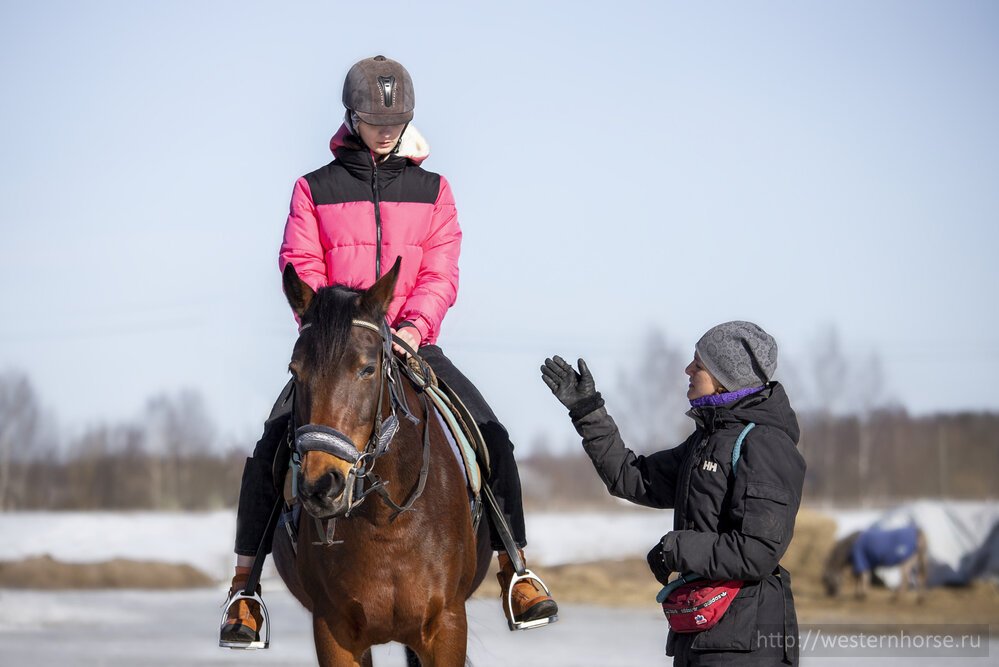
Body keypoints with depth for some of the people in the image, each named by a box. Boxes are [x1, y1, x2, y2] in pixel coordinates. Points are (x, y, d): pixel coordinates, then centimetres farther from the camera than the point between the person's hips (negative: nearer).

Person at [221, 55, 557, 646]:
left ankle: (514, 568, -1)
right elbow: (301, 270, -2)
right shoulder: (315, 190, 7)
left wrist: (412, 329, -19)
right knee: (271, 448, -21)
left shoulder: (433, 191, 10)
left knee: (492, 438, -15)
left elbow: (441, 275, 0)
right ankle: (245, 584, -10)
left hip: (412, 346, 1)